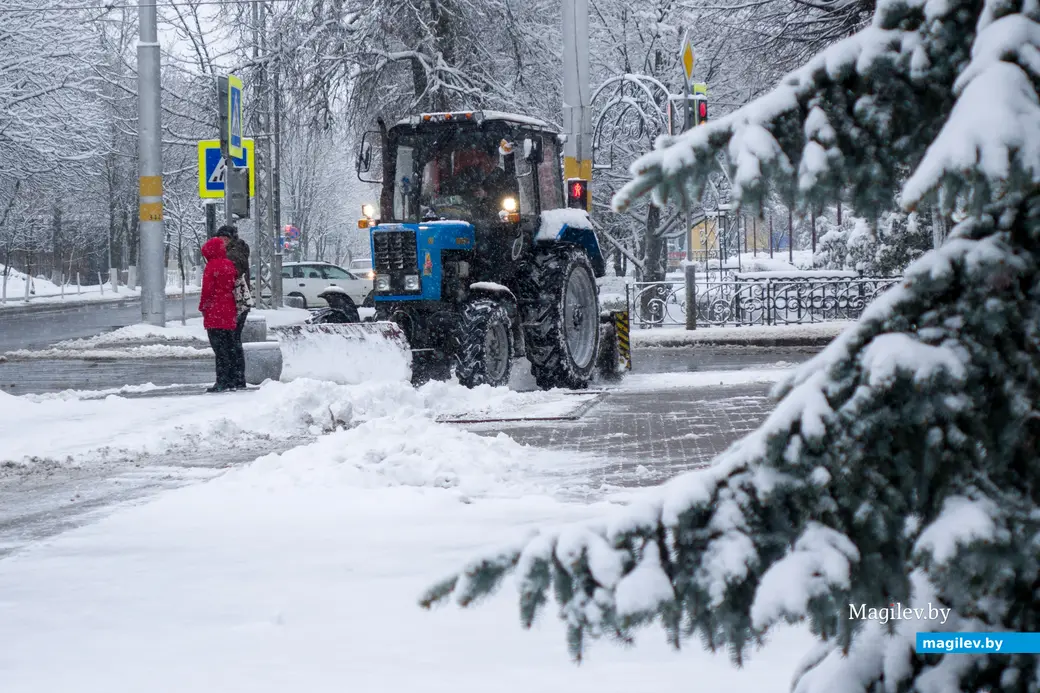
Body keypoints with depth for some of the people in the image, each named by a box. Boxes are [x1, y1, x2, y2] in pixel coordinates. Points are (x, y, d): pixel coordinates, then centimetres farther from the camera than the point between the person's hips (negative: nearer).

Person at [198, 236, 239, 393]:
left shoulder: (211, 266, -11)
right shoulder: (230, 265, 11)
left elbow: (207, 289, -13)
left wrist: (203, 307, -1)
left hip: (215, 312, -7)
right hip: (229, 312, 7)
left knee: (219, 349, -8)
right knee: (229, 347, 11)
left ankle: (222, 381, -10)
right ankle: (231, 381, 13)